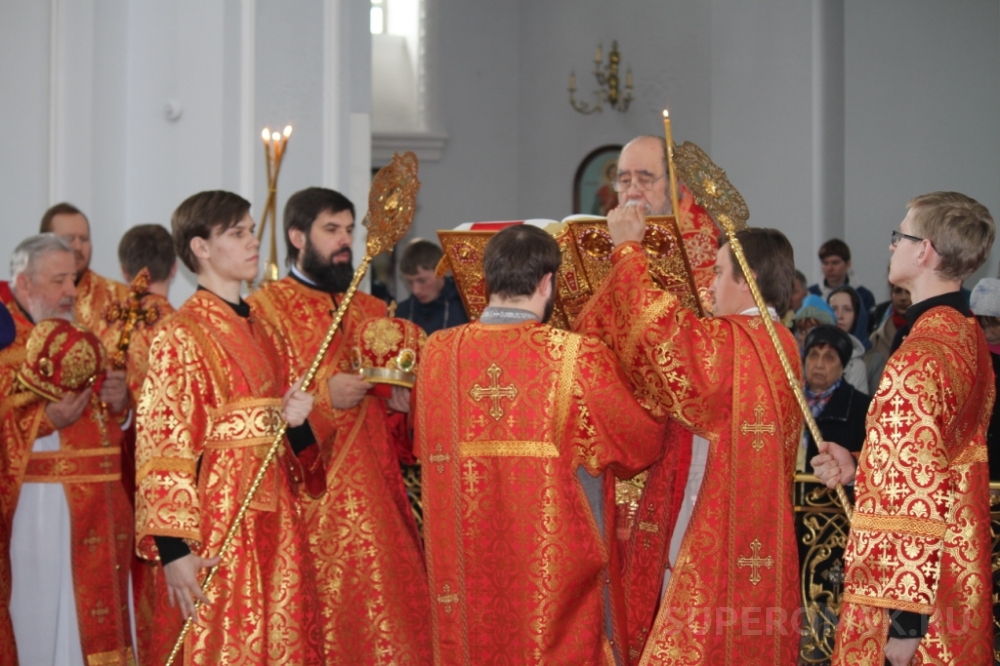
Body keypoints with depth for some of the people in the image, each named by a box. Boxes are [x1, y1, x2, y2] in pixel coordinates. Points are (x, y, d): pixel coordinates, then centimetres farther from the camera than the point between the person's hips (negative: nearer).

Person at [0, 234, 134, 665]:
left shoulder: (77, 337, 16)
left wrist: (118, 401, 1)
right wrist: (46, 419, -27)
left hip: (97, 507, 7)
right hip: (41, 506, -7)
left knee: (99, 622, 10)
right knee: (49, 627, -2)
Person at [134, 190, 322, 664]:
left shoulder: (262, 330, 14)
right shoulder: (181, 336, -8)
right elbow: (162, 446, -14)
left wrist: (298, 423, -2)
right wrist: (173, 548, -21)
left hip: (274, 514, 7)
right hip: (217, 514, -7)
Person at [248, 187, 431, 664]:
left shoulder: (372, 312, 15)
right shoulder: (263, 310, -5)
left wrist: (401, 405, 2)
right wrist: (322, 397, -19)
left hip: (375, 502, 6)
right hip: (309, 509, -6)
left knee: (386, 623, 4)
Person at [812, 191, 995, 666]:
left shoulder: (917, 360, -21)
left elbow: (919, 498, -24)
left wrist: (906, 614, -22)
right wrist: (860, 467, 9)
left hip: (914, 594, -9)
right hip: (958, 573, 9)